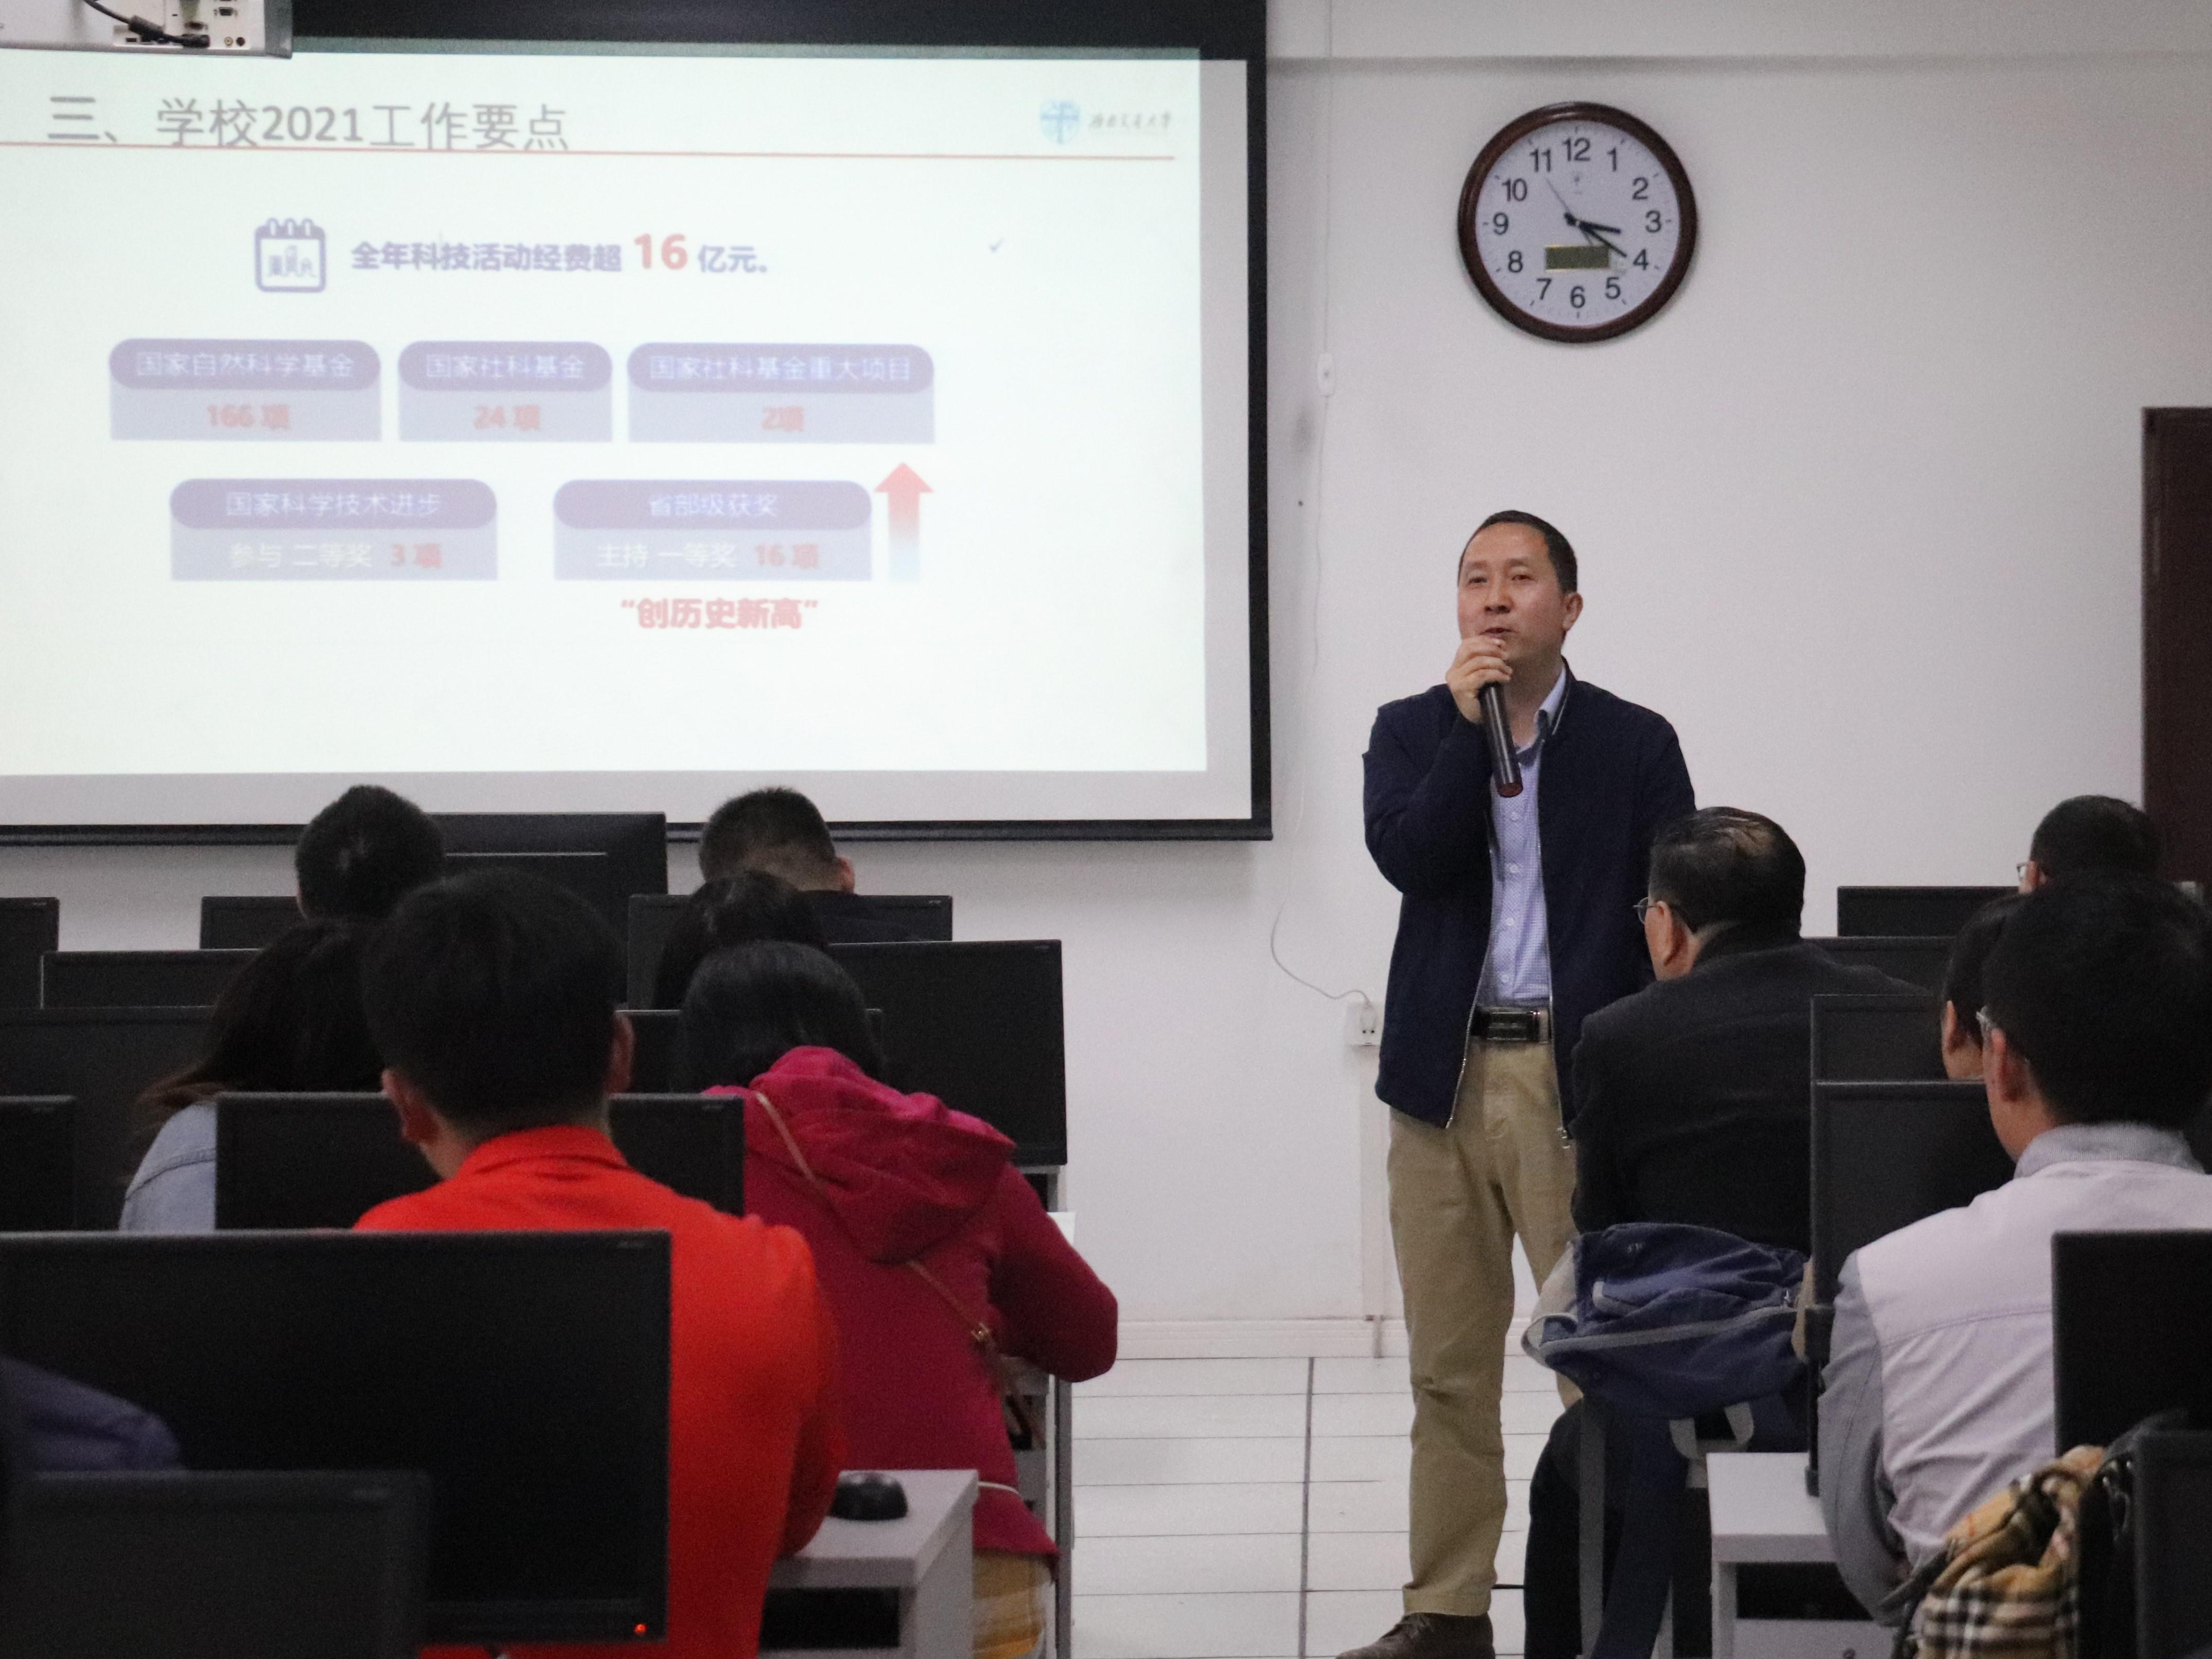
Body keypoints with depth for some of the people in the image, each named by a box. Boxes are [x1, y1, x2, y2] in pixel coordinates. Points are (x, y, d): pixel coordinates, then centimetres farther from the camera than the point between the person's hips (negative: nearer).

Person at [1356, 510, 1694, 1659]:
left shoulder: (1635, 744, 3)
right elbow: (1403, 855, -9)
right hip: (1444, 1077, 3)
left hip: (1583, 1080, -2)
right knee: (1448, 1369, 8)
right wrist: (1472, 723, -12)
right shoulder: (1413, 730, 9)